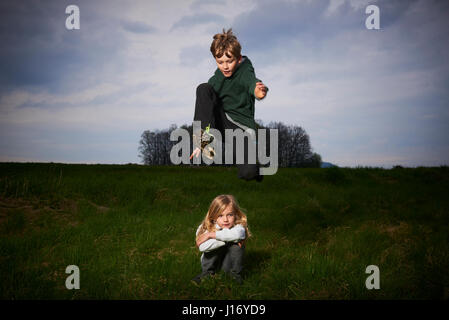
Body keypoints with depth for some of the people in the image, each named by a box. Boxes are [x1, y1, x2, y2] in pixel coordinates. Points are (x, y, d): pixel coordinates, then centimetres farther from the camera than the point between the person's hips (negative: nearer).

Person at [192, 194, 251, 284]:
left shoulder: (238, 226, -21)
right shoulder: (206, 228, -21)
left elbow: (238, 233, -48)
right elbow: (202, 247, -40)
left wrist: (211, 235, -41)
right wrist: (226, 239, -39)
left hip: (229, 263, 0)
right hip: (212, 262, 0)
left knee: (236, 243, -27)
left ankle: (235, 273, -10)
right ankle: (207, 273, -9)